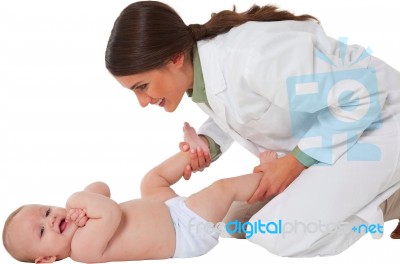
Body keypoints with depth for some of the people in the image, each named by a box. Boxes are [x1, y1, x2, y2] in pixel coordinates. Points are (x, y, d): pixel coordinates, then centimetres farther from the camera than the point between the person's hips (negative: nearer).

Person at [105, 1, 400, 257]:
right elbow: (232, 113, 12)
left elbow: (362, 96, -28)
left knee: (281, 236, -24)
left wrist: (296, 161, -23)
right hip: (320, 130, 9)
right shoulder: (199, 63, -8)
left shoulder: (250, 58, -35)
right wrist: (209, 143, -9)